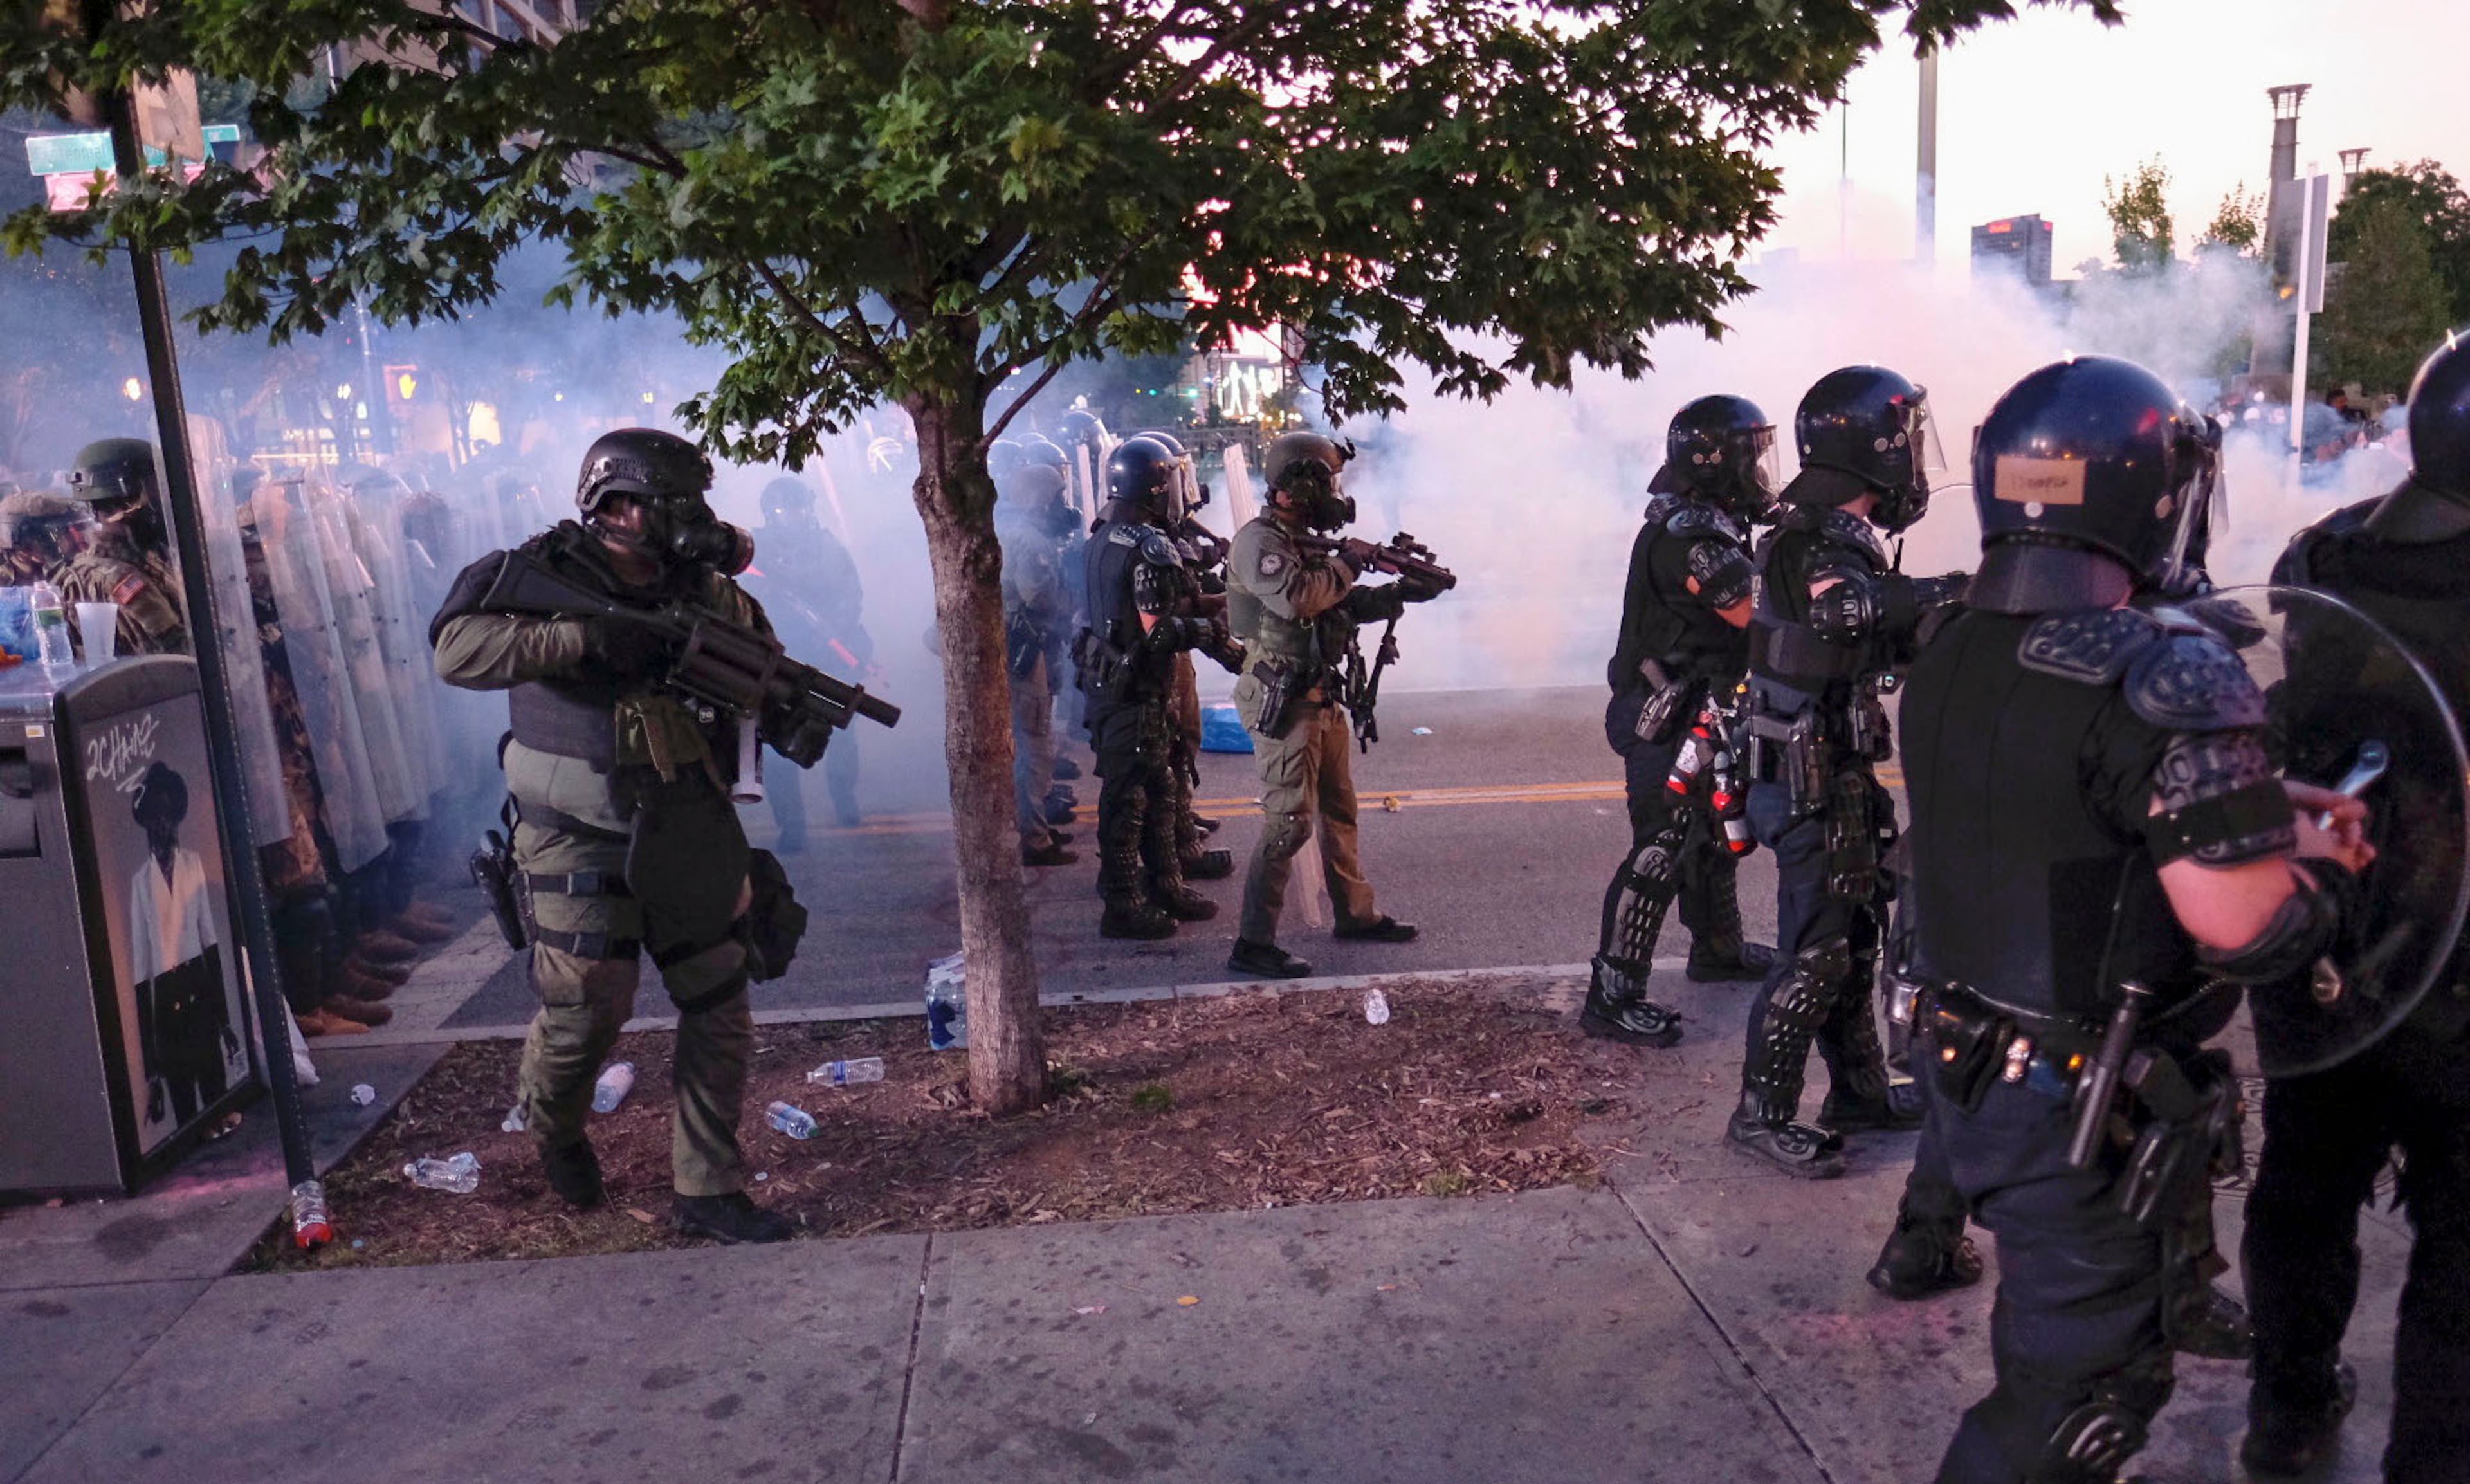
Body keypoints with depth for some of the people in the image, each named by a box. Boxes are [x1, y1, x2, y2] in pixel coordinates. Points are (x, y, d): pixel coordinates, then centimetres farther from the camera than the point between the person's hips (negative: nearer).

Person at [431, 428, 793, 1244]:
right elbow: (456, 647, -23)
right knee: (586, 1014, 0)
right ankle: (554, 1130, 35)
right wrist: (581, 637, -29)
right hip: (584, 843, -5)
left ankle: (708, 1190, 17)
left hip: (692, 836, 5)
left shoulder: (703, 591, 5)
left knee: (721, 1009, 4)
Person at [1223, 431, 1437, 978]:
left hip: (1322, 698, 10)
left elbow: (1343, 605, 21)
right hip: (1283, 703, -10)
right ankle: (1253, 944, -3)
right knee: (1289, 820, -10)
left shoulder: (1302, 541, 14)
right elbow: (1296, 599, -33)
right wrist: (1346, 566, -18)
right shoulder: (1260, 541, -15)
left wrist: (1399, 594, 8)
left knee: (1339, 810, 18)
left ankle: (1356, 914, 32)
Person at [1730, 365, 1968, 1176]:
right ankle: (1761, 1114, 7)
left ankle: (1860, 1091, 32)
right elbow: (1846, 604, -43)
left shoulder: (1836, 536, 13)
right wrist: (1952, 592, -47)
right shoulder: (1821, 544, -19)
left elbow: (1889, 644, 14)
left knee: (1854, 936, 19)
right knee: (1816, 951, -3)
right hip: (1815, 783, -10)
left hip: (1835, 774, 10)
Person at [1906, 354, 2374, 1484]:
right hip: (2092, 1116, -8)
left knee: (2063, 1340, 28)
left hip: (1964, 1077, 8)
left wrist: (2259, 805, 8)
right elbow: (2242, 925, -25)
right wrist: (2320, 857, -4)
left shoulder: (1950, 658, 2)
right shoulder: (2161, 671, -23)